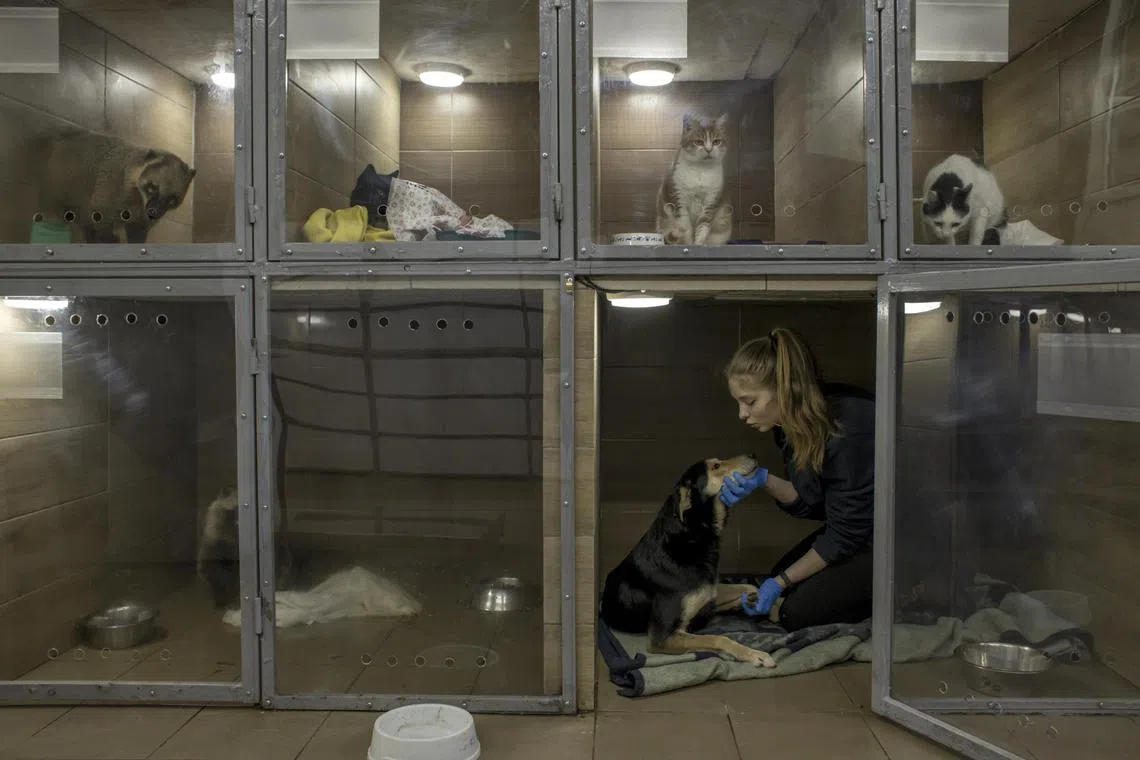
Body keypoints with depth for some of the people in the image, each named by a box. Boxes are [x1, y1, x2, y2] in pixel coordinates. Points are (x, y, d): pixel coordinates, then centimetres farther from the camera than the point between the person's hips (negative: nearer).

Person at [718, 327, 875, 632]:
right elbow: (809, 501, 5)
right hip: (851, 527, 9)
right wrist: (764, 481, -15)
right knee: (778, 593, 8)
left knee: (796, 612, -12)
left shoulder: (847, 430, -31)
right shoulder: (793, 424, -5)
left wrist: (781, 582, -16)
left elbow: (845, 536, -23)